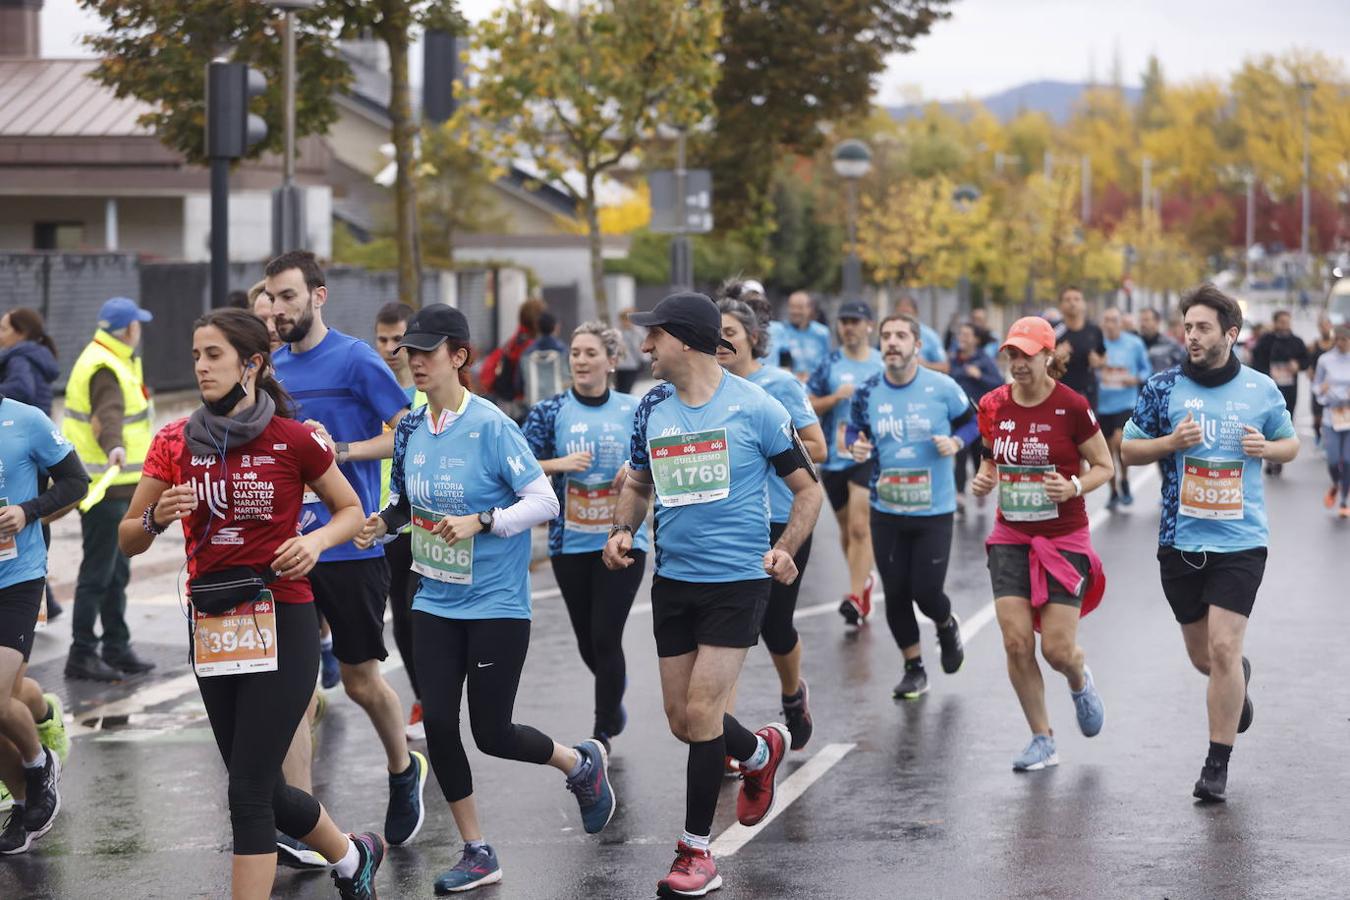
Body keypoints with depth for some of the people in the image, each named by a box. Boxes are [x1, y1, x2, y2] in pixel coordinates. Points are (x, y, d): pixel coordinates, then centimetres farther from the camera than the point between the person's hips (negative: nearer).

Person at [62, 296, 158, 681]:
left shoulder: (116, 362, 16)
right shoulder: (104, 370, -18)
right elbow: (107, 415, -38)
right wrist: (114, 447, -56)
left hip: (117, 485, 11)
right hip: (104, 487, -11)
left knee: (117, 572, 17)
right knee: (97, 573, -7)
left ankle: (117, 649, 26)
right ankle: (82, 655, -2)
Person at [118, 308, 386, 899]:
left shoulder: (292, 440, -6)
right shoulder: (174, 443, 4)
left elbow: (351, 510, 7)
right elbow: (127, 540, 7)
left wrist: (317, 540, -14)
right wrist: (157, 518, -15)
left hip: (280, 623, -5)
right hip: (211, 624, 5)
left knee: (248, 791, -9)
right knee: (262, 789, 14)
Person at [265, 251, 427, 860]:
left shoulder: (355, 360, -7)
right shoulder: (270, 370, 11)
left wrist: (344, 451, -18)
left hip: (351, 546, -5)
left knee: (361, 680, 6)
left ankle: (404, 770, 36)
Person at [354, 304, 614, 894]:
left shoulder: (490, 426, -15)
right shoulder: (412, 429, 4)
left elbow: (544, 501, -15)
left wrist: (480, 522, -27)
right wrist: (383, 523, -1)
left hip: (496, 604, -6)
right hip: (435, 602, 6)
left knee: (491, 733, -2)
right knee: (437, 724, -1)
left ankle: (583, 764, 29)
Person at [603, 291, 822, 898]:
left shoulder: (754, 408, -9)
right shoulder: (652, 409, 5)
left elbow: (807, 487, -1)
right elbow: (638, 483, 21)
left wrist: (785, 549, -15)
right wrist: (622, 530, 1)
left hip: (737, 579, -5)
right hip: (673, 579, 5)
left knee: (700, 711, -11)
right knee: (682, 721, 9)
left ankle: (697, 851, 2)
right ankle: (761, 751, 42)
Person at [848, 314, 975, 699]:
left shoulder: (942, 388, -9)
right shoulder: (867, 393, -2)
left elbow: (972, 420, 5)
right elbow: (856, 432, 12)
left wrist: (955, 442, -14)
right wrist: (858, 447, -10)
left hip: (935, 509, -3)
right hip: (886, 509, 3)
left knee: (926, 592, -5)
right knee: (896, 593, 5)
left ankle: (947, 626, 33)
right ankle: (914, 668, 24)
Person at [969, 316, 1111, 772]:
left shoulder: (1072, 407, -11)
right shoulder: (994, 406, 1)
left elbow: (1104, 467, -2)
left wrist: (1074, 487, -21)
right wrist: (983, 479, -5)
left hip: (1064, 539, -3)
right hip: (1011, 538, 3)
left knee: (1057, 649, -6)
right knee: (1016, 642, -7)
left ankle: (1080, 682, 33)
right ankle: (1042, 741, 10)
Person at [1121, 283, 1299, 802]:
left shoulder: (1262, 390, 1)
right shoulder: (1164, 388, 0)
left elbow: (1290, 444, 15)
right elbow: (1129, 449, 6)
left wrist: (1267, 448, -7)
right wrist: (1171, 442, -13)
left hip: (1241, 542, -2)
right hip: (1180, 540, 2)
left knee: (1223, 647, -12)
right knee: (1202, 655, 12)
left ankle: (1217, 765, -2)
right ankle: (1238, 679, 49)